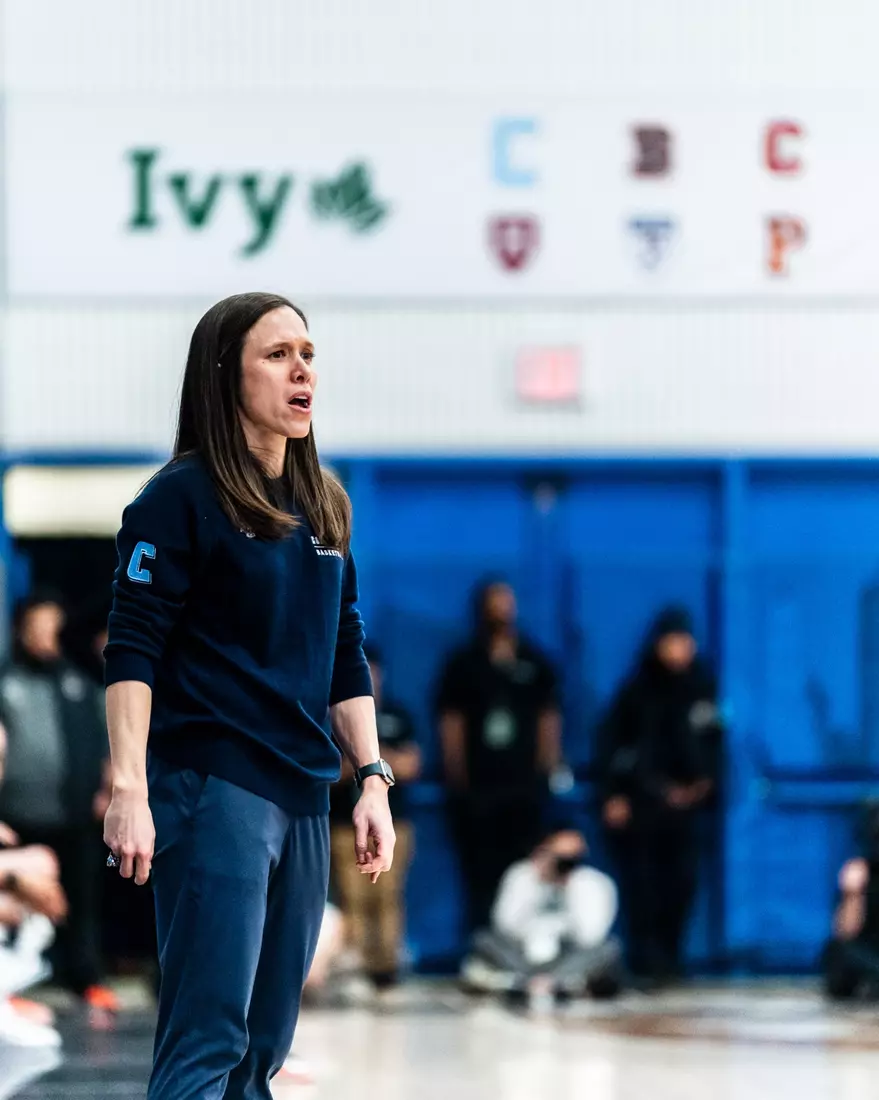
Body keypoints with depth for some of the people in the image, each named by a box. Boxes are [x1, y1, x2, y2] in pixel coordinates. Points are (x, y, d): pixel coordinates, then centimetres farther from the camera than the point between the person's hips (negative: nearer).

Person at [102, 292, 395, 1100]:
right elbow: (132, 652, -10)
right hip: (213, 789, -7)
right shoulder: (183, 496, -6)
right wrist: (129, 792, -19)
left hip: (304, 798, 7)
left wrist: (373, 781, 11)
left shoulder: (325, 506, 14)